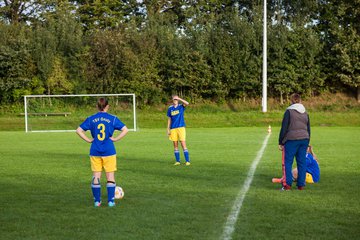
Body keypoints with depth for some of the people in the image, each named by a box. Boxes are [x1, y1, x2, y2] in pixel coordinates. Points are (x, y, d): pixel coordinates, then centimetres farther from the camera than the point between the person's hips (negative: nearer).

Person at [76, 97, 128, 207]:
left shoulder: (91, 119, 2)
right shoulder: (112, 119, -3)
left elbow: (79, 130, -1)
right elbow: (125, 130, -8)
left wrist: (89, 140, 2)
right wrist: (115, 139, -3)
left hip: (95, 152, 2)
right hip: (109, 152, -2)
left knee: (96, 176, 10)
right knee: (110, 176, 7)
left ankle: (97, 201, 12)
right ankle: (111, 201, 6)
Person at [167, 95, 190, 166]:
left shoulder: (181, 107, 2)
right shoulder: (170, 108, 9)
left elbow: (187, 103, -20)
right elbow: (169, 119, 12)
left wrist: (179, 98, -16)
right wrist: (168, 129, 7)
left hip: (181, 127, -3)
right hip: (173, 128, 3)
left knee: (183, 144, -8)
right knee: (175, 145, 4)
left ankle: (187, 161, -6)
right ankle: (177, 161, 11)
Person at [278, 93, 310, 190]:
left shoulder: (289, 111, -4)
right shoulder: (305, 113, 15)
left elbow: (284, 128, -7)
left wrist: (280, 142, -2)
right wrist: (307, 142, 26)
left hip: (292, 139, -5)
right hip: (304, 139, 6)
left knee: (288, 162, -1)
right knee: (302, 162, 8)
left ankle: (287, 184, -7)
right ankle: (301, 185, 9)